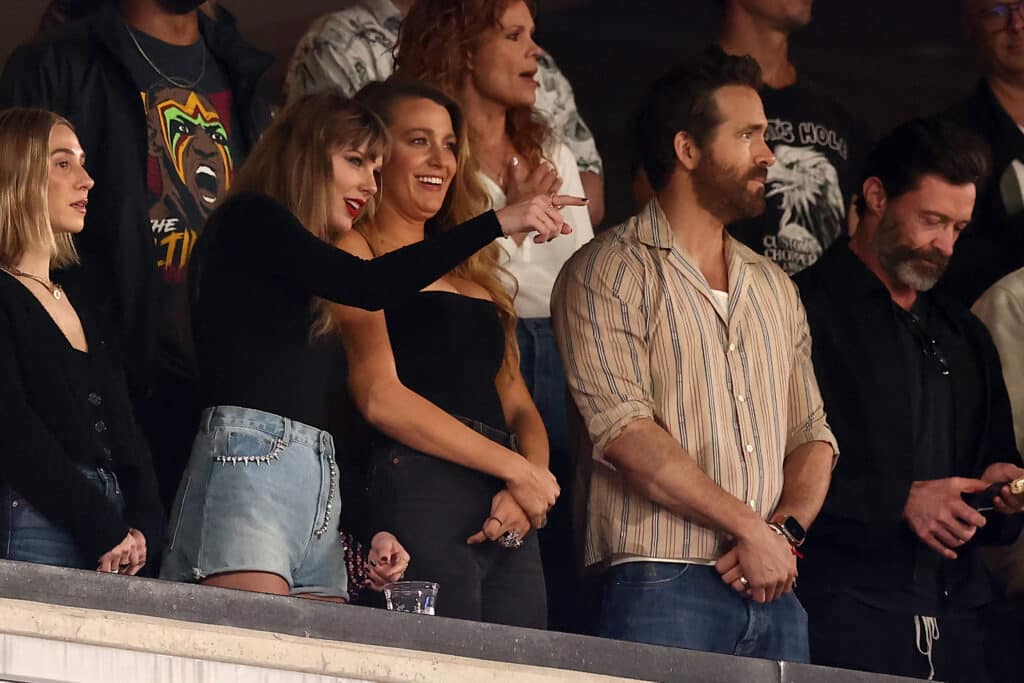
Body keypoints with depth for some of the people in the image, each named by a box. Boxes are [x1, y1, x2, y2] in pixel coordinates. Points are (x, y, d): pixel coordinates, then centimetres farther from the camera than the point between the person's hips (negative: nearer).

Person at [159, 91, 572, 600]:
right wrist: (498, 223, -11)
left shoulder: (312, 288, 27)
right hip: (248, 460, -9)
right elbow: (369, 286, -12)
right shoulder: (247, 220, 3)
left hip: (320, 487, 9)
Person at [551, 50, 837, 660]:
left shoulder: (775, 288, 20)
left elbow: (811, 436, 17)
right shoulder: (609, 273, -1)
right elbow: (624, 433, -12)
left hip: (772, 593, 6)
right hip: (662, 587, -6)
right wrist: (749, 526, -13)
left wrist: (784, 529, -4)